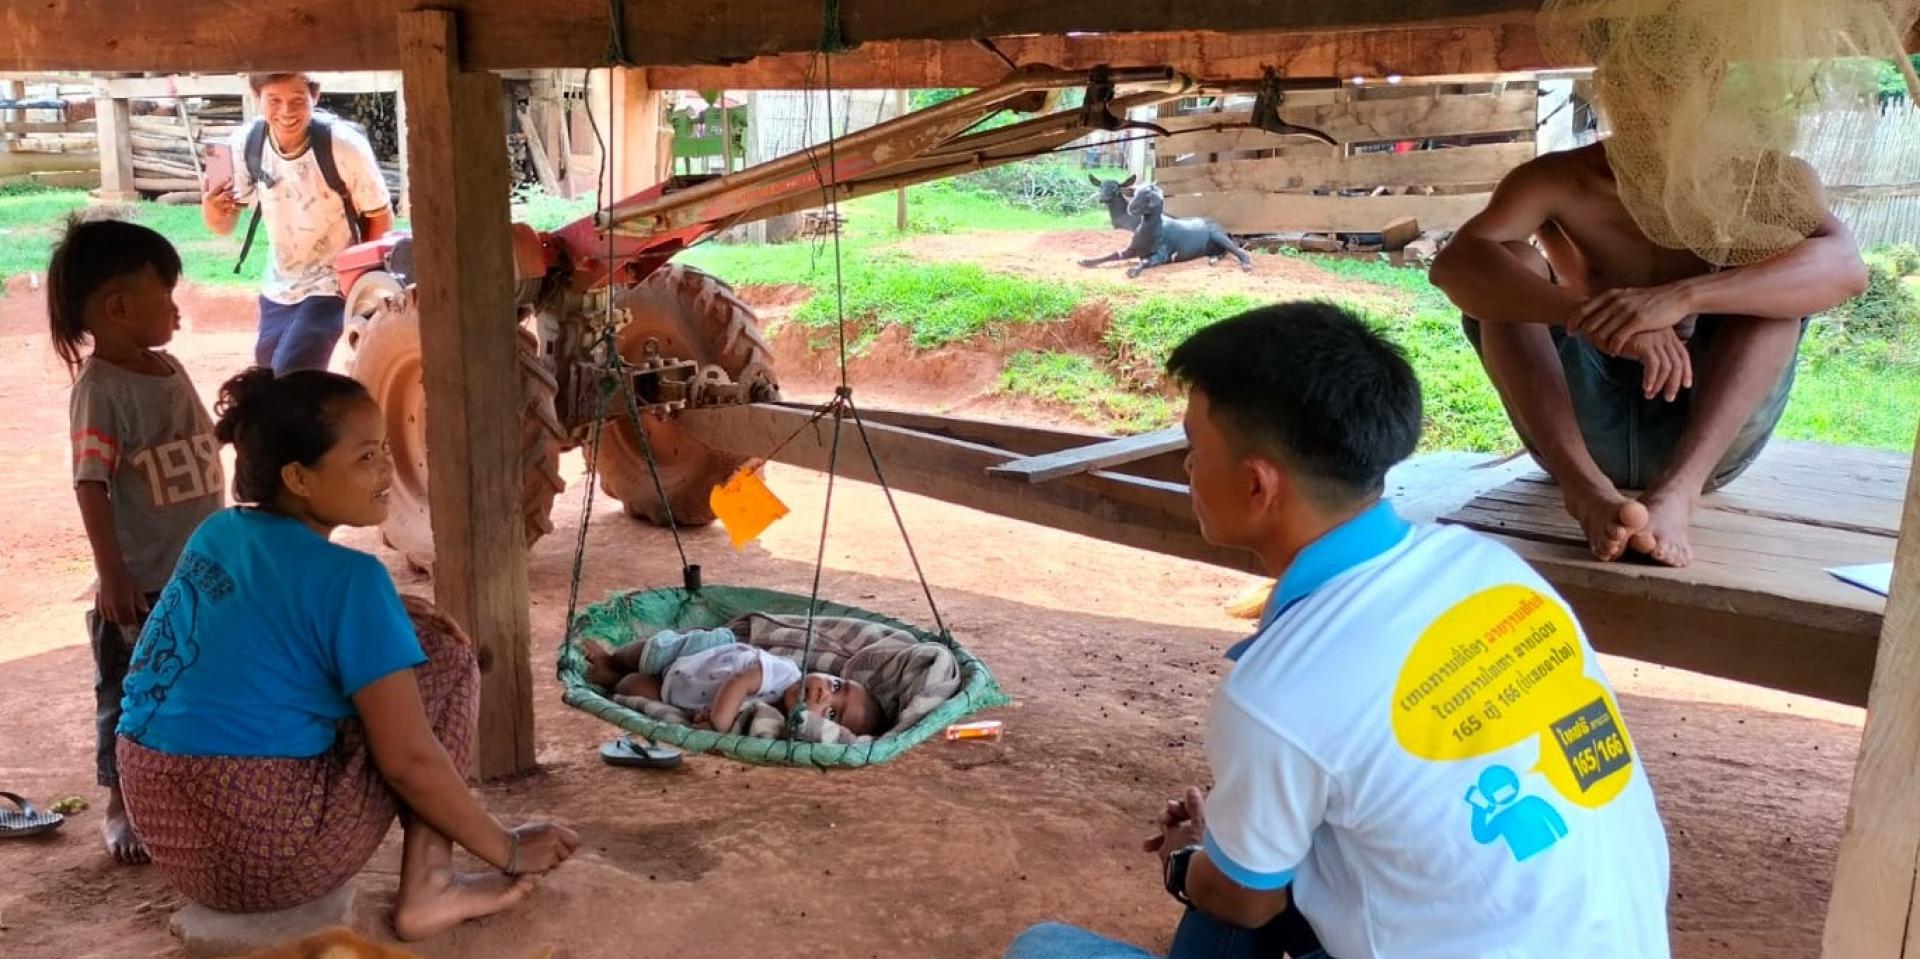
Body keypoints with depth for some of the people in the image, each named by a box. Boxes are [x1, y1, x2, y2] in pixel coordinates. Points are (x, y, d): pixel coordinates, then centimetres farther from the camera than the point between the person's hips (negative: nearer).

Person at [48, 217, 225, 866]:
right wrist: (113, 575, -21)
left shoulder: (169, 370, 5)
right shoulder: (99, 388, -17)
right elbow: (91, 486, -20)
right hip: (140, 583, -7)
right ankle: (121, 807, 25)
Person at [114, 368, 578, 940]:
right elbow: (410, 759, -15)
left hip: (169, 837, 8)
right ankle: (427, 888, 3)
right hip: (264, 850, -8)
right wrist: (508, 850, -2)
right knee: (443, 649, 3)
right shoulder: (346, 579, -15)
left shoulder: (216, 534, 7)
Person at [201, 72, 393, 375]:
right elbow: (226, 225, -5)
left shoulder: (344, 146, -26)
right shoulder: (246, 143, -14)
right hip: (277, 288, 6)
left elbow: (381, 218, -11)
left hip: (330, 285, -5)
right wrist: (212, 211, -29)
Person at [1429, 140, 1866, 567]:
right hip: (1584, 431, 0)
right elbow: (1453, 265, -25)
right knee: (1511, 264, -18)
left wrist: (1681, 298, -40)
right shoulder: (1558, 181, -6)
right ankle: (1585, 488, -35)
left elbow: (1846, 268, -25)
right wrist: (1590, 315, -41)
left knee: (1773, 268, -19)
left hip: (1709, 441, 0)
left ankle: (1679, 486, -35)